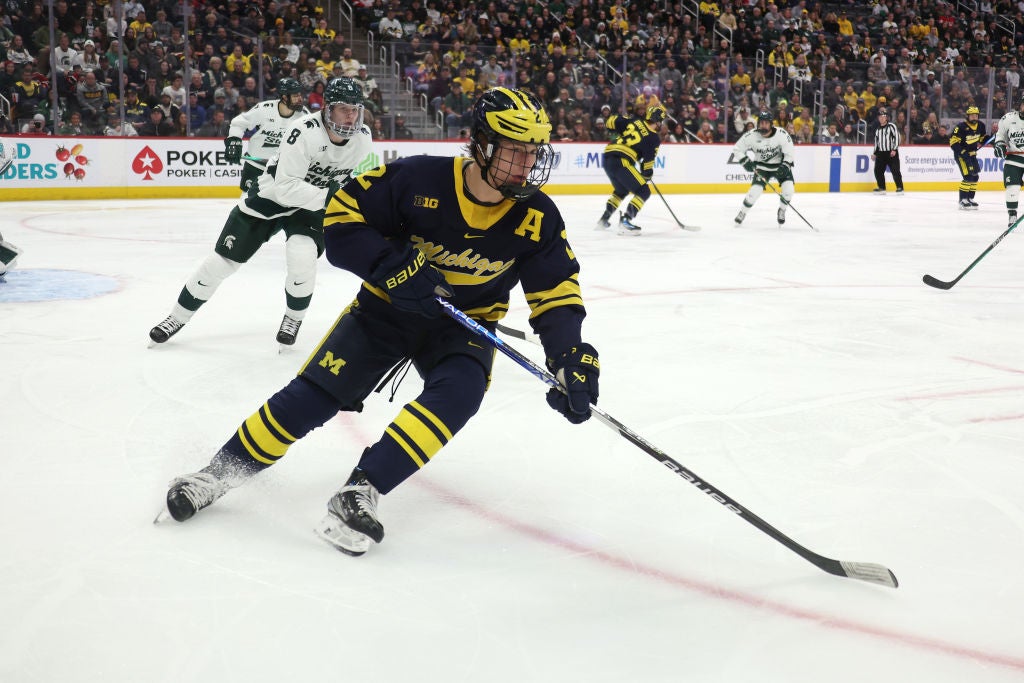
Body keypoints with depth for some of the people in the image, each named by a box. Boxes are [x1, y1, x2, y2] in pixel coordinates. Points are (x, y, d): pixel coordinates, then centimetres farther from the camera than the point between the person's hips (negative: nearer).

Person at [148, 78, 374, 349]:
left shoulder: (363, 137, -13)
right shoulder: (305, 131, -31)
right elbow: (286, 187, -35)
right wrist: (326, 197, -42)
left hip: (311, 207, 3)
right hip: (272, 195, -2)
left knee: (302, 258, -26)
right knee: (223, 260, 2)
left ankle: (294, 318, 4)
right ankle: (178, 316, 21)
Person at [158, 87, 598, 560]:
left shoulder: (537, 218, -15)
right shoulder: (419, 178, -22)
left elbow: (557, 292, -9)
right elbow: (341, 218, -16)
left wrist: (572, 355, -24)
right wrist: (393, 265, -29)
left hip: (465, 324, 1)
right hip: (390, 304, -1)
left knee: (458, 391, -29)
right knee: (315, 392, -10)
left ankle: (360, 492, -27)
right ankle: (223, 469, 9)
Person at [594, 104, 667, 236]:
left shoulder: (634, 121, 14)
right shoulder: (654, 138, 0)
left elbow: (611, 121, 17)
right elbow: (648, 160, 0)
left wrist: (621, 133, 34)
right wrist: (647, 174, 18)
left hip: (607, 157, 8)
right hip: (622, 162, -8)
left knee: (621, 190, 29)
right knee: (643, 192, 1)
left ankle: (603, 219, 29)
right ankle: (625, 221, -11)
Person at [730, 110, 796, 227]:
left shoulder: (782, 134, -21)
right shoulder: (751, 135, -19)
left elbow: (789, 153, -12)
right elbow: (737, 150, -8)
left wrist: (785, 166, -25)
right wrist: (745, 161, -21)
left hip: (780, 165, 0)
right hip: (761, 167, 0)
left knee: (788, 189, -17)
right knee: (755, 191, -15)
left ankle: (781, 211, 11)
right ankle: (742, 213, 8)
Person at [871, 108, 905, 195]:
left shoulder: (891, 126, -5)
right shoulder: (878, 129, 16)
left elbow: (897, 137, -11)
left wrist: (894, 149, -17)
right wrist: (874, 153, 17)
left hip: (891, 152, -6)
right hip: (881, 153, 6)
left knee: (895, 170, -10)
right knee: (878, 170, 1)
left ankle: (900, 188, -5)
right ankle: (881, 188, 12)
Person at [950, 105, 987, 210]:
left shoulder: (981, 126, 1)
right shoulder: (961, 126, -20)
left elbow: (982, 138, 19)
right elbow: (953, 141, -20)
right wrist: (963, 152, -26)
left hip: (972, 153, 8)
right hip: (960, 154, -8)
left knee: (975, 176, 9)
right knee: (968, 176, -17)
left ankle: (970, 198, 21)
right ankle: (963, 200, -13)